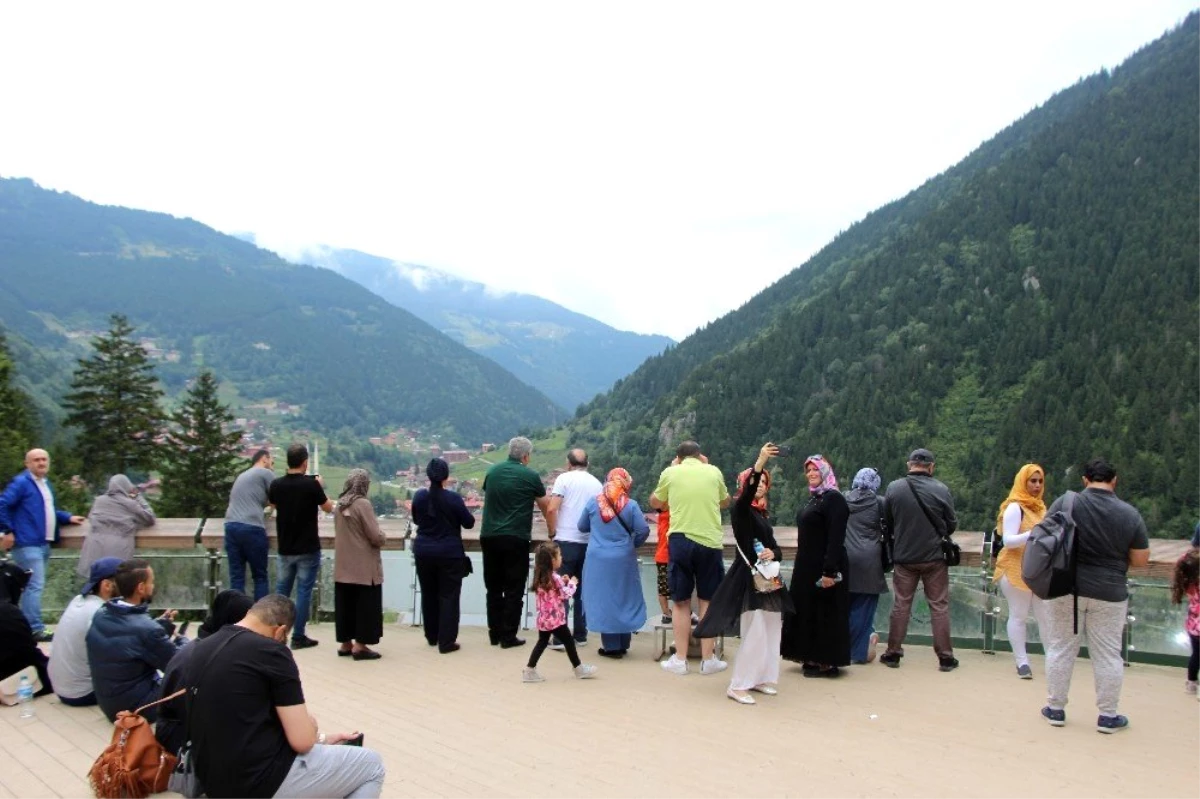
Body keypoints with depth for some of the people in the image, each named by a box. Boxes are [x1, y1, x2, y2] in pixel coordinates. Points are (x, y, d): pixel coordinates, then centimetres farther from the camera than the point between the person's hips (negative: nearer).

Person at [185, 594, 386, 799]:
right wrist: (312, 726, 7)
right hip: (261, 781, -8)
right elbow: (302, 741, -17)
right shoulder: (271, 652, -16)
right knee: (371, 765, 11)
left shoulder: (200, 649, 7)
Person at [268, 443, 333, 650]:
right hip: (308, 548, -4)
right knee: (304, 590, 1)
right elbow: (328, 508, -2)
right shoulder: (311, 484, -16)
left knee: (282, 589, 15)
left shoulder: (276, 485, -3)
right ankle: (298, 636, 2)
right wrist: (319, 486, 12)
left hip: (285, 548, 4)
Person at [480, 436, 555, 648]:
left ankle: (494, 634, 19)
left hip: (488, 537, 5)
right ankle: (508, 636, 5)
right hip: (516, 539, -4)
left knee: (493, 588, 13)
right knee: (514, 590, 3)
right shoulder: (530, 476, -3)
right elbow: (546, 507, 8)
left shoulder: (492, 472, 8)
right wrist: (553, 530, 24)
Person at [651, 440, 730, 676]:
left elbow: (655, 502, 19)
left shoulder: (670, 473, 3)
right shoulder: (713, 472, 5)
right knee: (708, 601, 10)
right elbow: (725, 502, 23)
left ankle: (680, 659, 12)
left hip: (679, 540, 0)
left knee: (681, 602, 10)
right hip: (710, 542, 0)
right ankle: (708, 659, 13)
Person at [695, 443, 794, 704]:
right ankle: (737, 686, -6)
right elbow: (747, 491, -29)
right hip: (748, 578, -8)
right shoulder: (740, 509, -6)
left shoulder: (761, 514, 17)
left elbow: (775, 546, 15)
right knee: (755, 634, -13)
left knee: (770, 632, 9)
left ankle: (758, 678, 20)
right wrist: (760, 462, -42)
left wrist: (773, 553, -10)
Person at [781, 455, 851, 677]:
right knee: (807, 611, 14)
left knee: (825, 613, -2)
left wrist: (830, 571, -26)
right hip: (807, 567, 10)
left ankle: (828, 663, 7)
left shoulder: (833, 498, -15)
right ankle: (813, 658, 23)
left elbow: (836, 538, -21)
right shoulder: (814, 498, 13)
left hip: (824, 567, -10)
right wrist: (800, 566, 18)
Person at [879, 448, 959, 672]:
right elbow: (952, 524, -2)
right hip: (934, 557, -1)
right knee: (939, 606, 9)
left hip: (903, 557, 1)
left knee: (901, 605, 12)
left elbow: (887, 523, 2)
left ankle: (893, 653, 17)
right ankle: (945, 657, 13)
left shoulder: (893, 488, -8)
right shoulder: (941, 490, -12)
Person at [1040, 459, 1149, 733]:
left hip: (1064, 588, 0)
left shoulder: (1065, 502, -8)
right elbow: (1141, 560, -1)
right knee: (1108, 655, 11)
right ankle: (1108, 716, 20)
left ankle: (1055, 709, 19)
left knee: (1061, 648, 10)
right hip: (1109, 593, 0)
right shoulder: (1130, 513, -6)